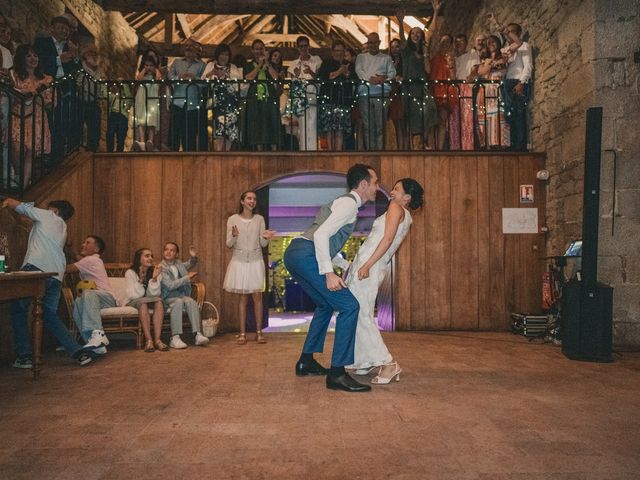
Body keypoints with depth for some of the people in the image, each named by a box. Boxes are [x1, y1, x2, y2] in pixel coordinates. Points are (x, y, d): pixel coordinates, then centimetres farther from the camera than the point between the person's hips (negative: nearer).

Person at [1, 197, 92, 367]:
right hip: (57, 275, 6)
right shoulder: (63, 228, 31)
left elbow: (21, 207, 15)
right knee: (50, 315, 15)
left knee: (18, 310, 9)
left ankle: (25, 356, 5)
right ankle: (78, 352, 5)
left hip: (36, 268, -6)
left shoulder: (48, 216, 15)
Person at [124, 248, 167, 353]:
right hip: (133, 302, -3)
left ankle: (157, 339, -36)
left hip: (150, 301, 3)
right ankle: (148, 340, -39)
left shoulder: (154, 272, -1)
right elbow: (134, 295, -19)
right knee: (142, 302, -35)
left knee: (158, 300, -29)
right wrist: (140, 280, -28)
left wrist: (154, 278, -25)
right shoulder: (130, 273, -10)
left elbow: (155, 294, -12)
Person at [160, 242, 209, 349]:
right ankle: (175, 338, -37)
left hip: (182, 295, 5)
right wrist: (187, 277, -13)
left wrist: (193, 257, 12)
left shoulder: (178, 264, 13)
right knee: (178, 302, -36)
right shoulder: (161, 268, -6)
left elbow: (190, 264, 34)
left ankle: (197, 335, -33)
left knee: (191, 302, -27)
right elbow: (170, 285, -16)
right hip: (168, 298, -5)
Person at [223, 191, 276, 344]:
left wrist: (266, 238, -18)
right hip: (239, 261, -1)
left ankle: (259, 332, 4)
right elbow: (229, 244, 0)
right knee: (243, 297, 2)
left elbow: (263, 244, 4)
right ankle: (242, 333, 7)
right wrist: (234, 236, -21)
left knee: (257, 296, -3)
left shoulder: (259, 219, 4)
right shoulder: (233, 219, 1)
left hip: (255, 261, 1)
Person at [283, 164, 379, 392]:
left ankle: (306, 361, 30)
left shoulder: (344, 203, 25)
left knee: (325, 305, 24)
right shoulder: (349, 204, -6)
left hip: (295, 254, 11)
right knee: (348, 306, -10)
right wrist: (328, 273, -21)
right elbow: (320, 234, -19)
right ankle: (337, 373, -8)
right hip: (305, 255, -11)